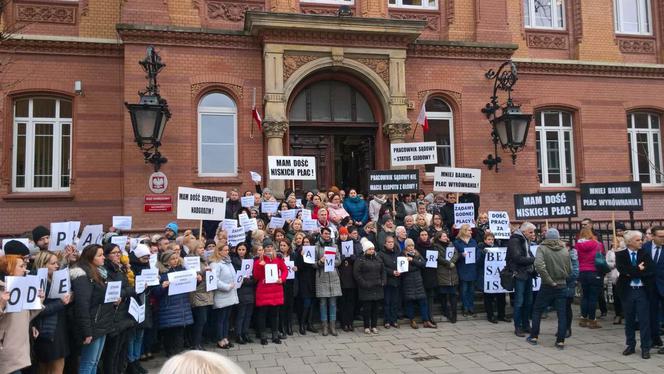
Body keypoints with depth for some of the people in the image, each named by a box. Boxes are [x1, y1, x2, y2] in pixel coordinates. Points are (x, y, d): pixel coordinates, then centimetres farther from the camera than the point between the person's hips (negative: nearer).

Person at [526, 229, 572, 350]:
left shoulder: (542, 248, -10)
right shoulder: (565, 251, 1)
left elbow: (539, 265, -24)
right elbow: (570, 270, 7)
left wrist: (549, 280, -17)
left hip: (547, 286, -2)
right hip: (562, 286, 3)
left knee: (537, 311, 12)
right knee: (562, 313, 7)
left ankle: (534, 337, 16)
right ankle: (560, 341, 7)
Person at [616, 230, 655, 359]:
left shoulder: (645, 254, 4)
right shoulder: (621, 255, 1)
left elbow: (650, 271, -10)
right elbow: (622, 270, -16)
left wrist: (632, 273, -14)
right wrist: (638, 269, -16)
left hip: (642, 290, 0)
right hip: (627, 291, 0)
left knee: (644, 320, 1)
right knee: (629, 320, 11)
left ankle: (645, 348, 10)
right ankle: (630, 345, 23)